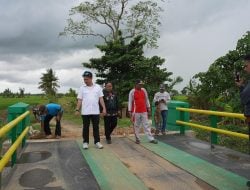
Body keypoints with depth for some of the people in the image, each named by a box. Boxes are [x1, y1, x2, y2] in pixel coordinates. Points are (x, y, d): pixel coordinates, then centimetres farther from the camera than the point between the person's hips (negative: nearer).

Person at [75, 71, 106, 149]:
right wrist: (77, 109, -5)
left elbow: (101, 99, 5)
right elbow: (80, 100, 3)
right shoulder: (82, 88, 3)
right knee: (86, 127, 7)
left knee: (96, 127, 7)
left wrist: (104, 108, -2)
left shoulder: (98, 87, 5)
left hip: (95, 111, 1)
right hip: (85, 112, 0)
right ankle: (85, 142, 18)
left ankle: (97, 142, 17)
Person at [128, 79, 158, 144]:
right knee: (136, 126, 5)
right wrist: (129, 111, -8)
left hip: (144, 111, 4)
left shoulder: (144, 90, 7)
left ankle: (151, 139, 8)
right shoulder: (132, 92, -6)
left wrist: (148, 107, 12)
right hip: (136, 112, -4)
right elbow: (130, 102, -5)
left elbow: (146, 99, 15)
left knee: (146, 125, 6)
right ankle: (137, 139, 16)